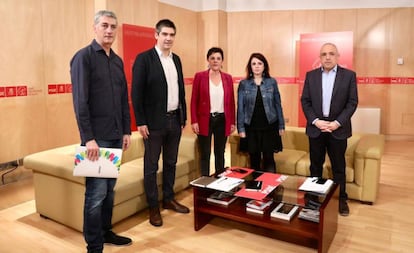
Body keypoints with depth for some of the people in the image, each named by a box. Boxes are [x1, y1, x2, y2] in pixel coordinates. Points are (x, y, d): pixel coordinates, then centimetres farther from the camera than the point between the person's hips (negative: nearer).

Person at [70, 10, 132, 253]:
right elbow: (80, 101, -13)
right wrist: (88, 138, -17)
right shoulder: (84, 57, -6)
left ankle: (106, 231, 29)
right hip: (96, 136, -6)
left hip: (116, 135, 6)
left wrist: (127, 131, 10)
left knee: (110, 189, 14)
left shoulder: (118, 61, 13)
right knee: (96, 192, -1)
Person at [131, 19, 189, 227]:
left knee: (171, 163, 15)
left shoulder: (176, 59, 11)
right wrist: (140, 122, -14)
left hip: (175, 120, 6)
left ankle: (168, 199, 31)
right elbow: (136, 92, -11)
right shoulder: (144, 58, -8)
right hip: (154, 122, -6)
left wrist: (183, 116, 12)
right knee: (151, 166, 5)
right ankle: (153, 207, 18)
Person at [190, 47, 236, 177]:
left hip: (222, 120, 3)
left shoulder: (228, 78, 6)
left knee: (220, 153, 12)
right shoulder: (199, 76, -3)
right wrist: (194, 121, -9)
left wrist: (233, 122, 5)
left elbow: (231, 101, 8)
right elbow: (194, 100, -3)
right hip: (205, 120, -2)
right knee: (205, 154, 5)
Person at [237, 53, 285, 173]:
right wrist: (241, 128, -4)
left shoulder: (272, 82, 2)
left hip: (269, 126, 0)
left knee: (268, 158, 3)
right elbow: (240, 107, 0)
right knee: (254, 159, 8)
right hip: (251, 127, 0)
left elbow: (278, 104, 5)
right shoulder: (243, 84, 1)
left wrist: (281, 125, 3)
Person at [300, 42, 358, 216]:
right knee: (315, 166, 11)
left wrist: (337, 123, -14)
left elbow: (352, 103, -4)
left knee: (339, 167, 9)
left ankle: (341, 199, 23)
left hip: (338, 128, -1)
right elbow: (305, 101, 1)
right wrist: (316, 121, -12)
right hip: (316, 127, 1)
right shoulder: (311, 75, 4)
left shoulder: (349, 75, 0)